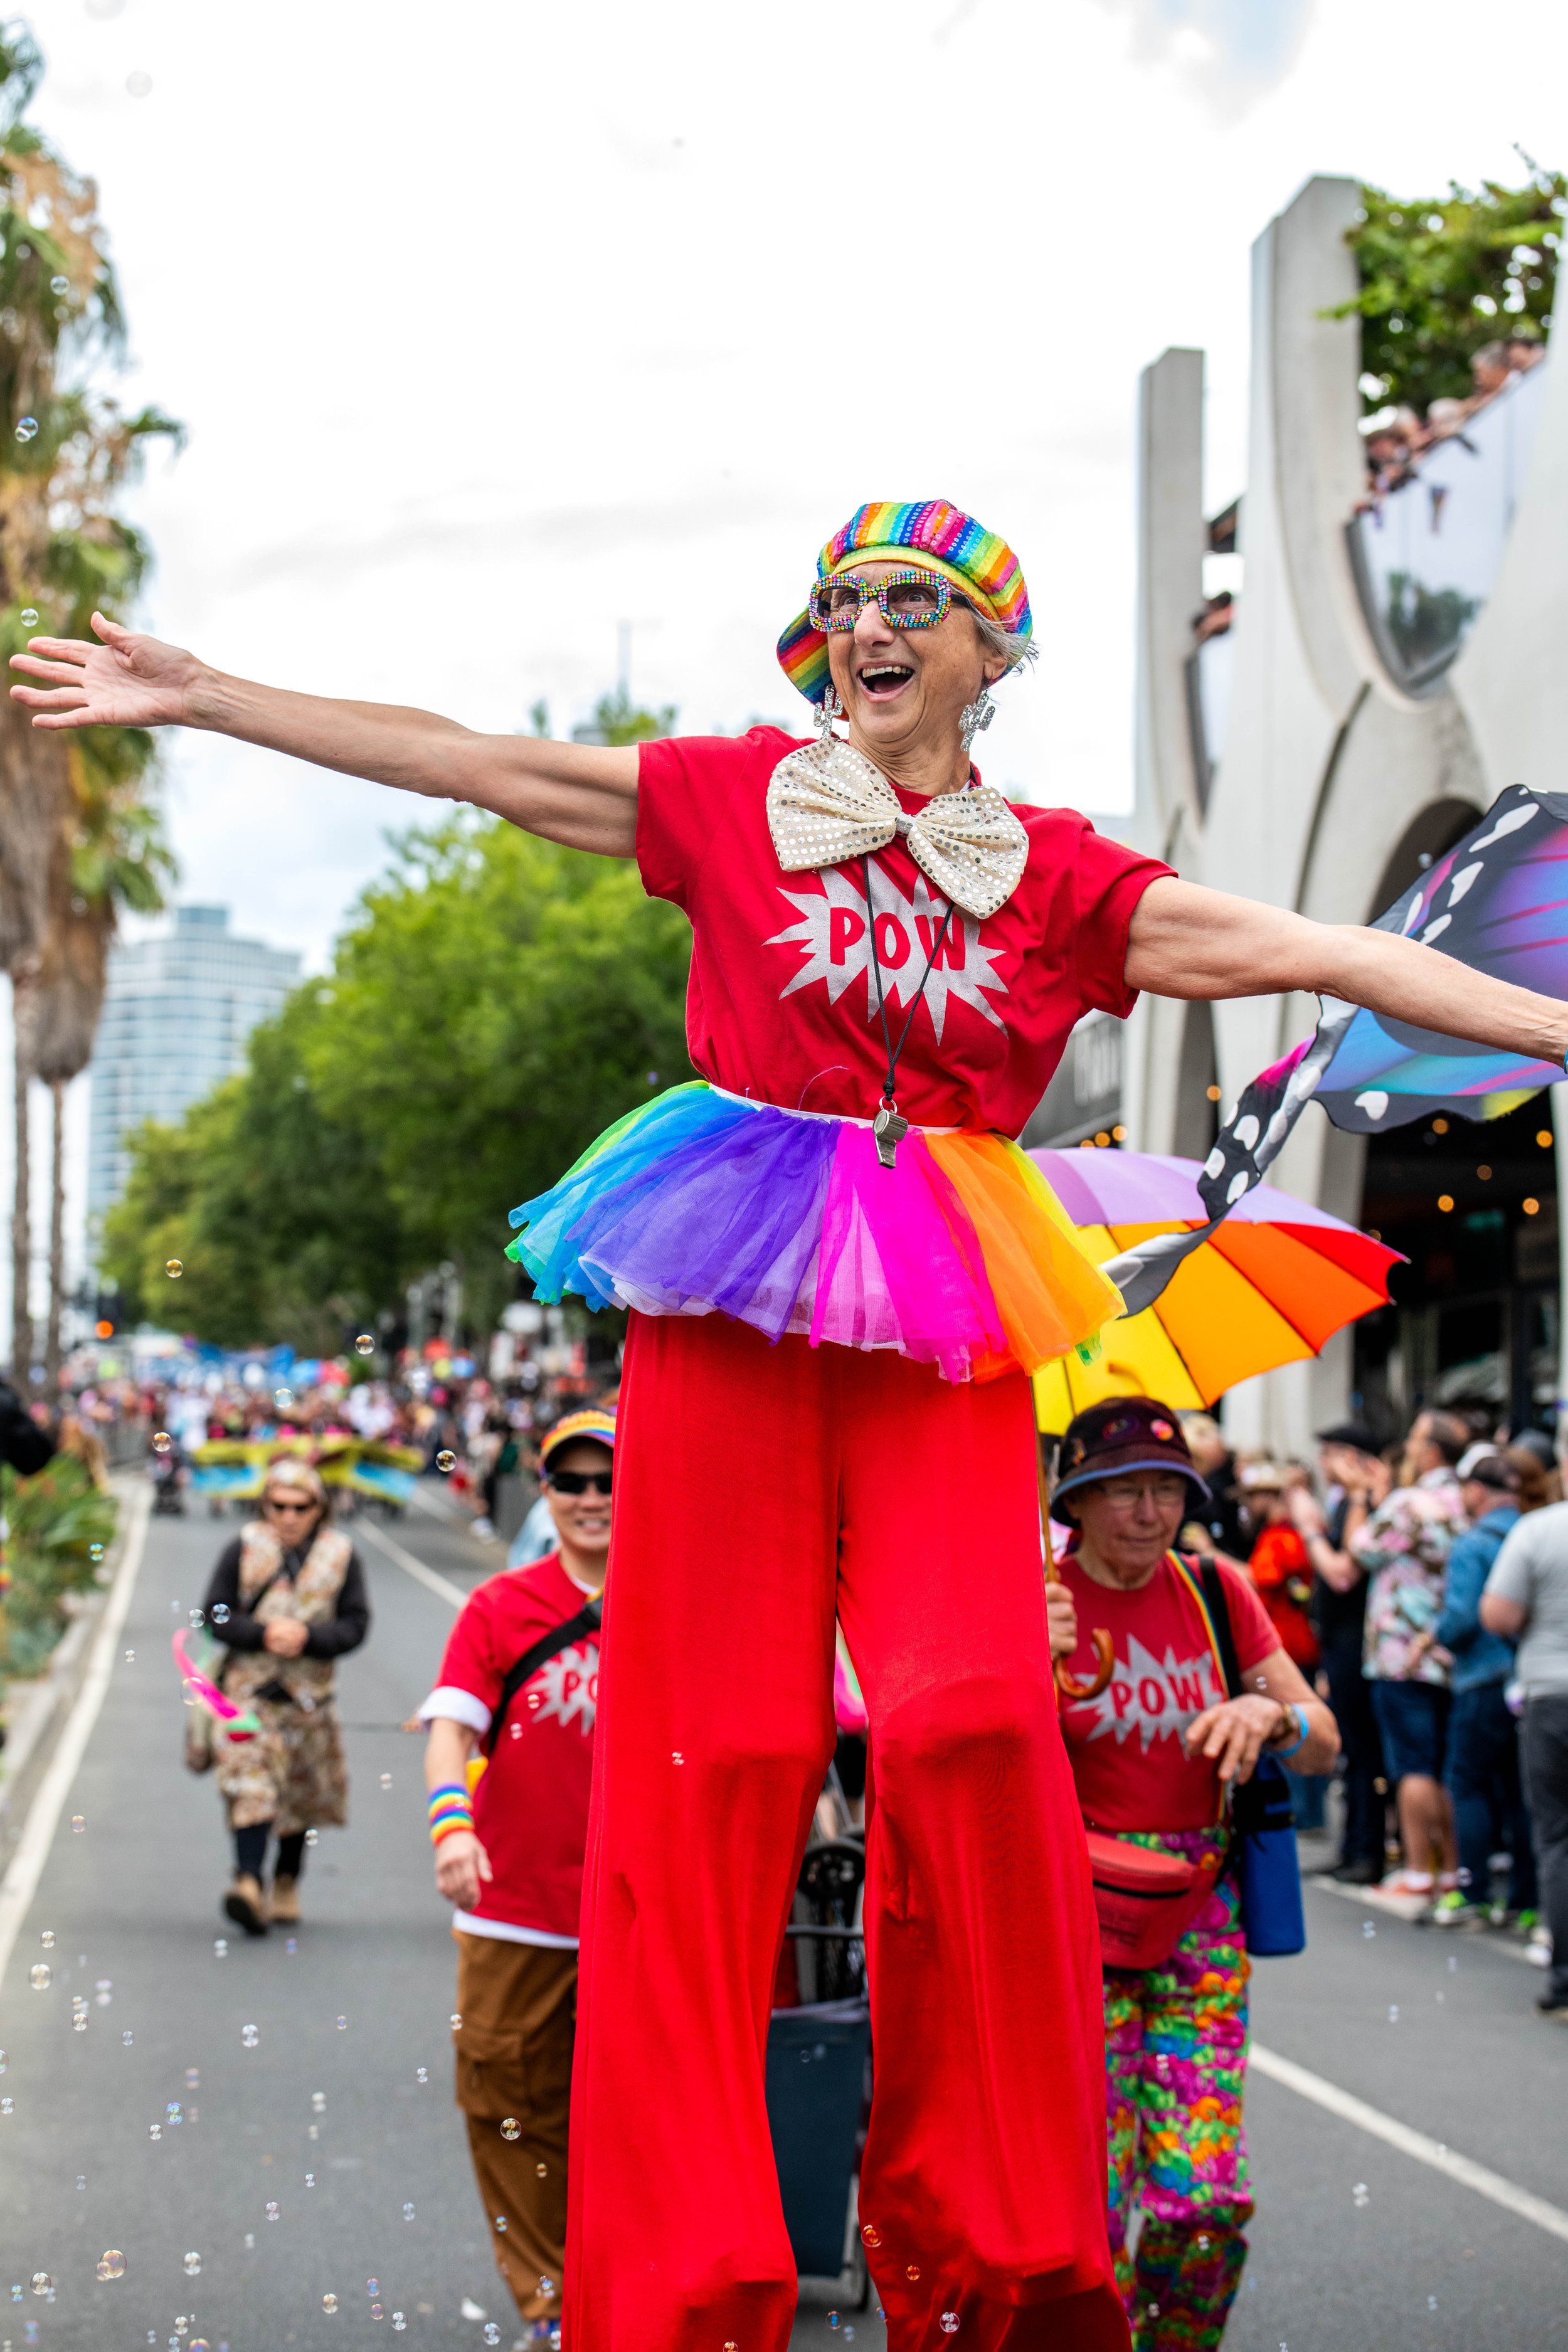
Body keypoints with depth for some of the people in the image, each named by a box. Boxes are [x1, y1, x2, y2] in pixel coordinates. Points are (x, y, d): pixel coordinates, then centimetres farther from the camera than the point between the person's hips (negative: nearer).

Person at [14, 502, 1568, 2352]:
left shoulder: (1055, 873, 11)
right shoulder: (733, 796, 11)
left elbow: (1302, 951, 5)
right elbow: (468, 763, 11)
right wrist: (202, 698, 9)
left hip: (940, 1316, 0)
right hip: (733, 1297, 0)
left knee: (971, 1717, -16)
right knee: (706, 1747, -4)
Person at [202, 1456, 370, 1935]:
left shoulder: (340, 1555, 2)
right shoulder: (243, 1549, 0)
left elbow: (356, 1623, 0)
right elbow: (216, 1615, 0)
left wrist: (308, 1637, -17)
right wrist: (263, 1634, -16)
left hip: (310, 1693, 2)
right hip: (251, 1685, -2)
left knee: (302, 1795, 12)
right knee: (251, 1786, -18)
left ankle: (287, 1884, 26)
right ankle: (249, 1881, -26)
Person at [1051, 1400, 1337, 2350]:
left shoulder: (1217, 1592, 6)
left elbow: (1326, 1745, 8)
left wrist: (1270, 1713, -14)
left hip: (1203, 1913, 3)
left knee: (1208, 2196, -3)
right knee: (1092, 2196, -9)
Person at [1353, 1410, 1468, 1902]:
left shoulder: (1409, 1502, -14)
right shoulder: (1467, 1505, 7)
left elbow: (1362, 1549, -3)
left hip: (1403, 1656, -7)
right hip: (1454, 1657, 7)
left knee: (1413, 1767, -4)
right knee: (1449, 1766, 12)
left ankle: (1418, 1870, -4)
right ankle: (1453, 1867, 14)